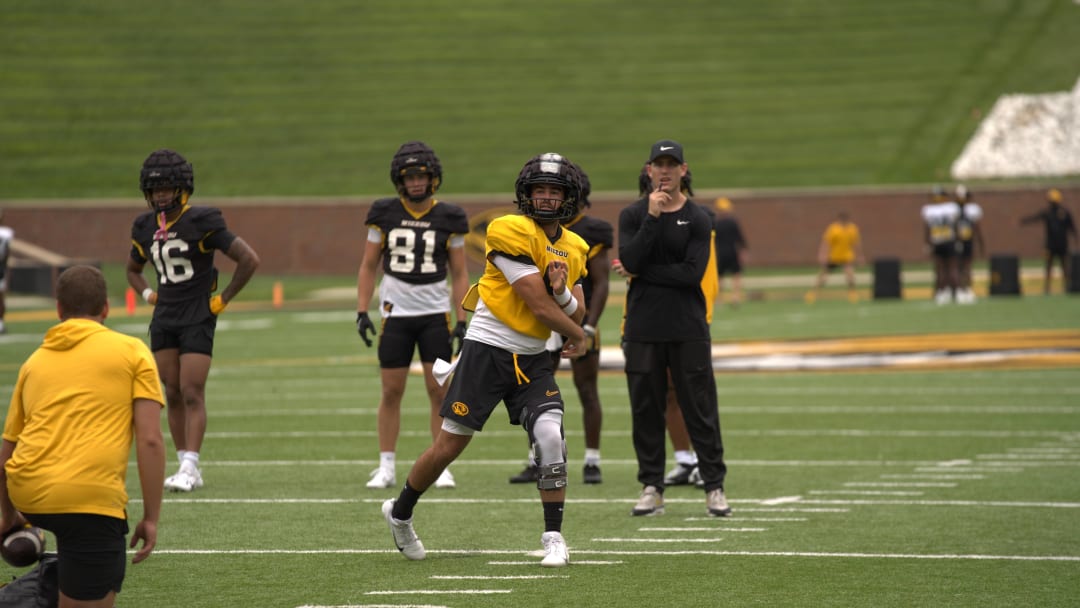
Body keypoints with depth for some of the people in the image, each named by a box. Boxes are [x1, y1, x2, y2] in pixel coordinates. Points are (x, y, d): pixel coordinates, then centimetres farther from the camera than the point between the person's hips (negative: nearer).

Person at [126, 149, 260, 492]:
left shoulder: (202, 223, -12)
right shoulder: (145, 228, 7)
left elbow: (249, 260, -11)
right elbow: (133, 269, 28)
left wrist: (223, 299, -9)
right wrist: (148, 294, 9)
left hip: (197, 319, -6)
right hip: (164, 319, 6)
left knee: (192, 393, -10)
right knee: (173, 394, 6)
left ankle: (190, 468, -11)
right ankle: (187, 468, 11)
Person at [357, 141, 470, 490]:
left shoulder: (448, 219, 0)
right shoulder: (385, 214, 1)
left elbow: (459, 274, 4)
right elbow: (369, 266, 7)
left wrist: (461, 322, -2)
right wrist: (362, 312, -1)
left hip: (435, 314, 0)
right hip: (395, 313, 0)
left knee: (439, 390, -2)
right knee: (391, 391, 1)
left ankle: (442, 467, 4)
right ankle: (386, 468, 8)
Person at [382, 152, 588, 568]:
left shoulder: (573, 249, 8)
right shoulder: (511, 233, -15)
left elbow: (577, 313, 7)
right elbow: (539, 305, -16)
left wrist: (562, 291, -15)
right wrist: (577, 336, -1)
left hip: (532, 361, 5)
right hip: (487, 351, -5)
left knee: (550, 437, -16)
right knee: (449, 446, 3)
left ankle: (554, 538, -7)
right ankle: (400, 512, 27)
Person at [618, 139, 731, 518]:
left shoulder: (698, 219, 2)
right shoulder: (633, 215, 6)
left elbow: (693, 274, -11)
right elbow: (631, 261, -12)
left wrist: (643, 272, -9)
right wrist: (652, 217, -16)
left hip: (688, 329, -1)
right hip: (643, 329, 1)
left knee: (700, 410, 0)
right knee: (646, 409, 4)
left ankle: (714, 487, 5)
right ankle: (651, 487, 11)